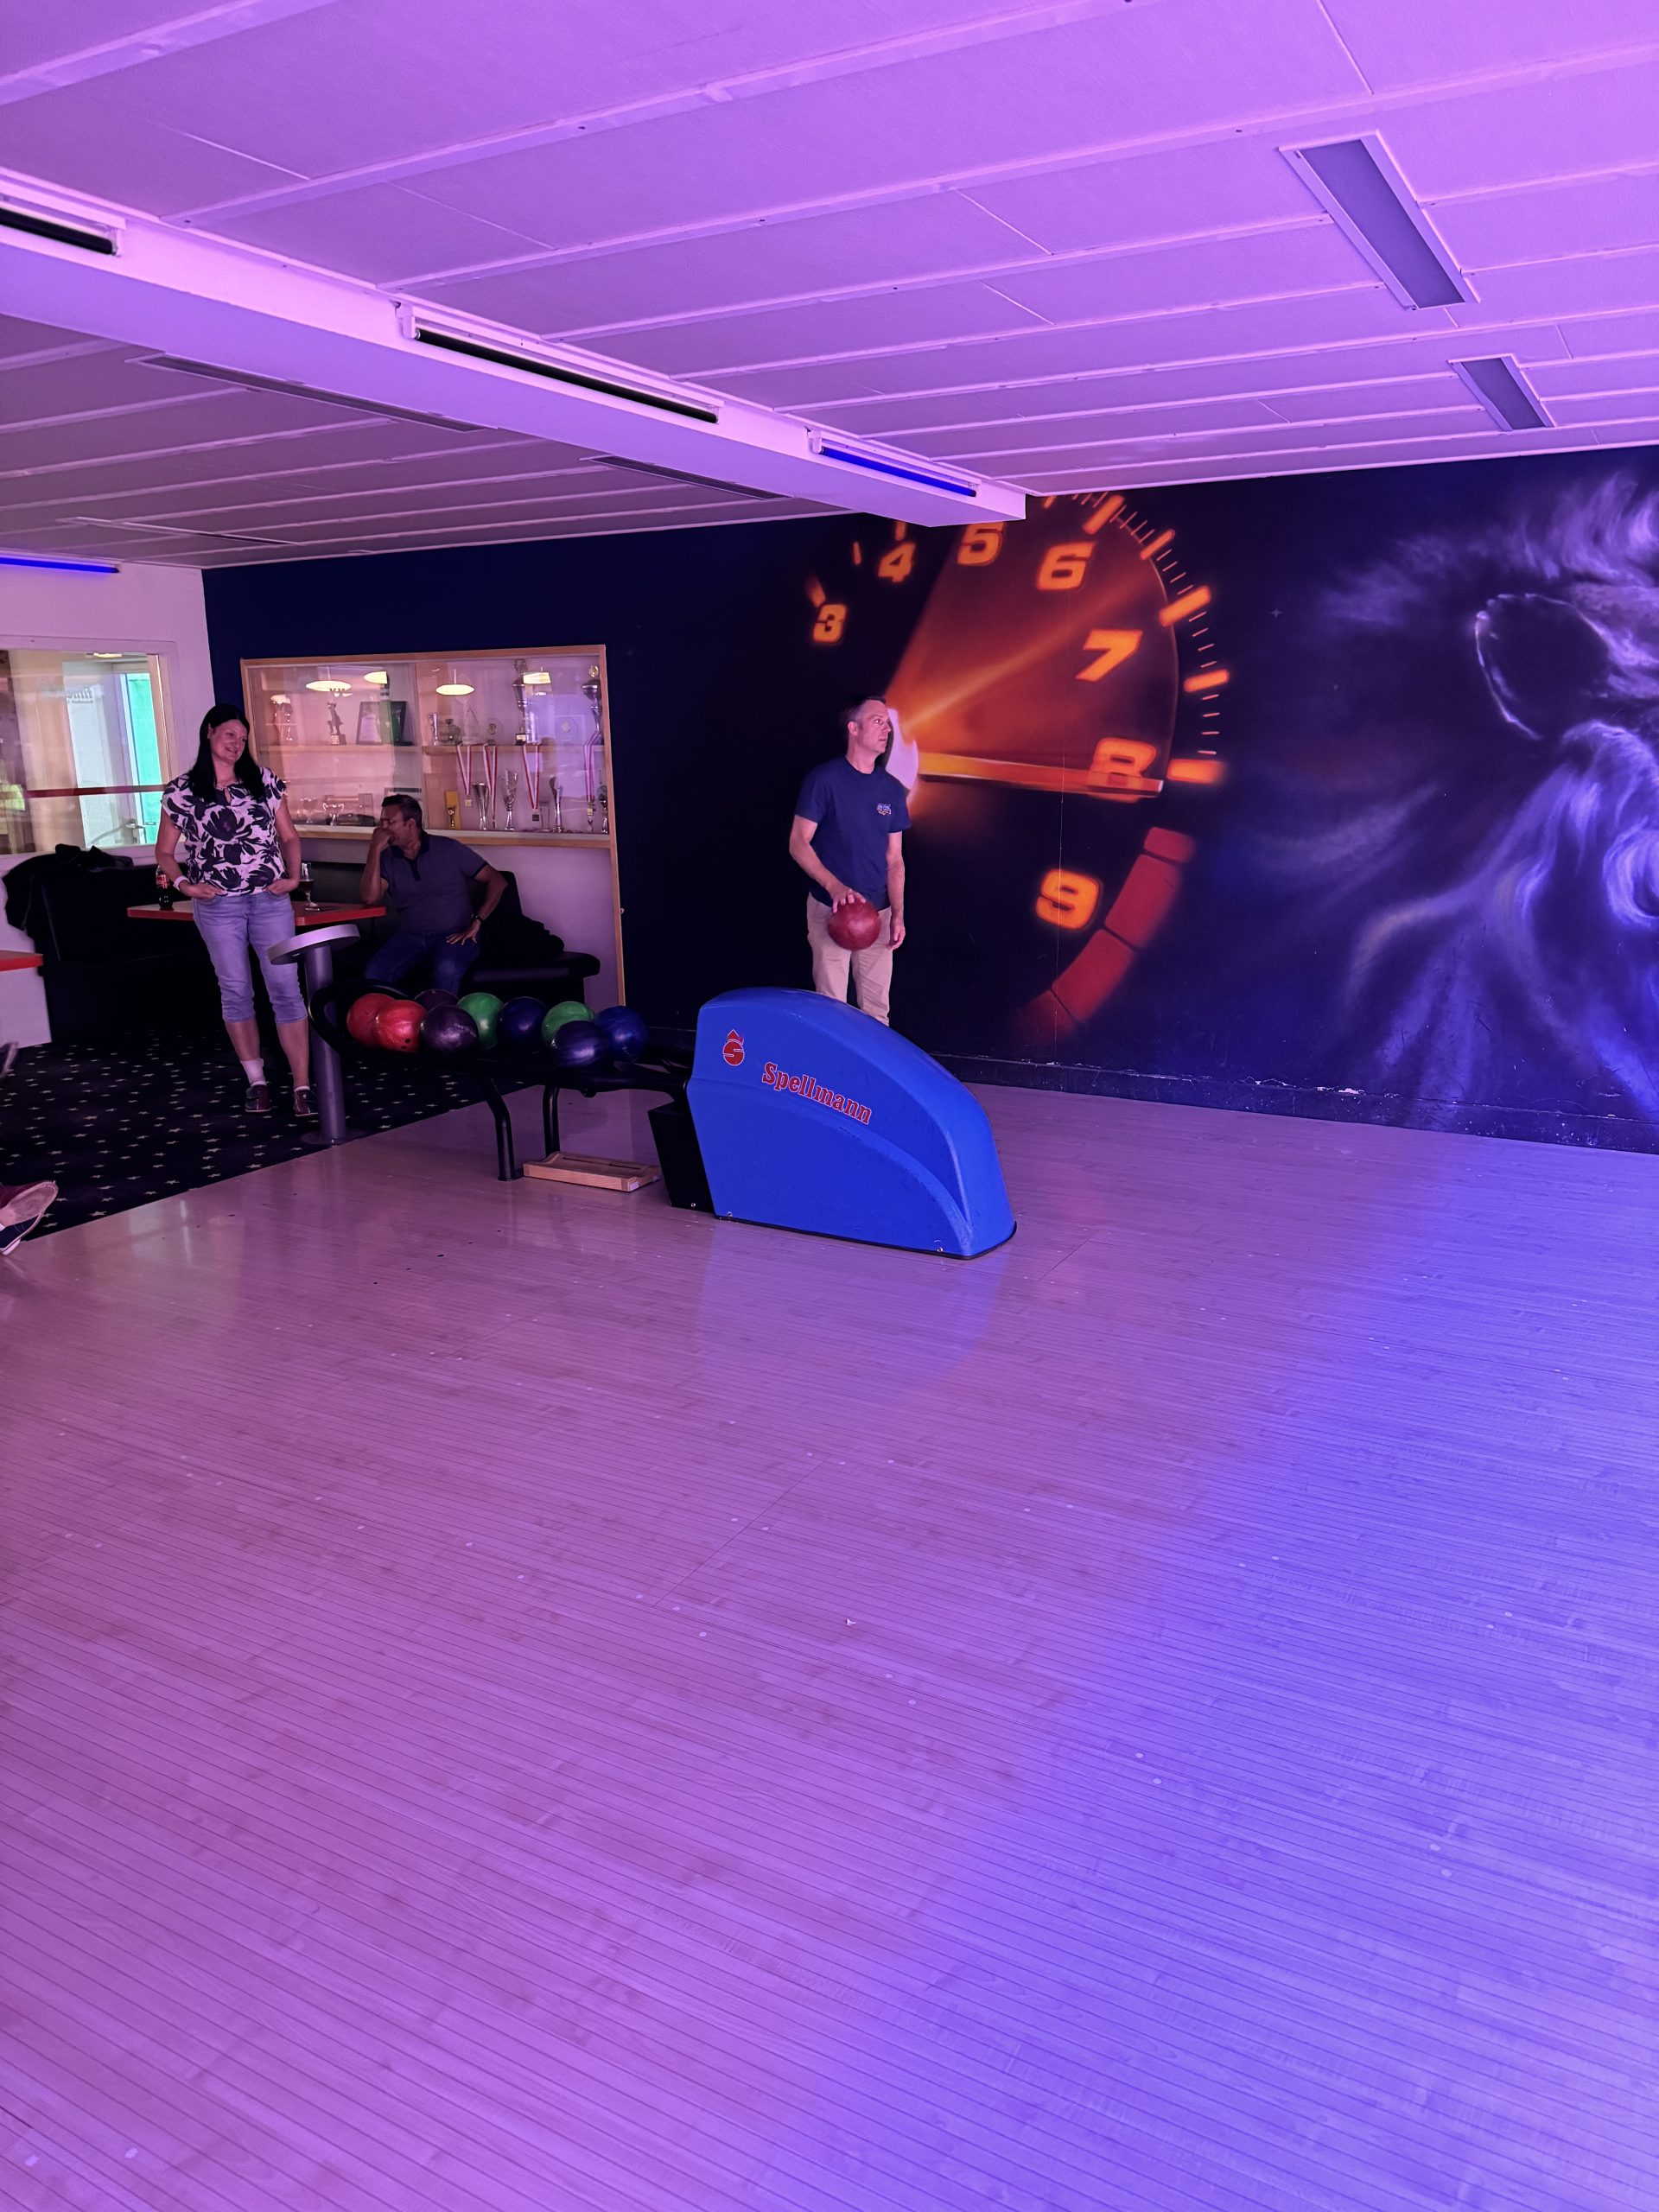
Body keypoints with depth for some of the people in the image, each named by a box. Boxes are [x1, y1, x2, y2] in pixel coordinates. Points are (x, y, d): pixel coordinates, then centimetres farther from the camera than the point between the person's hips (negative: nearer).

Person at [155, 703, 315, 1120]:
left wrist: (293, 876, -1)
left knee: (285, 988, -6)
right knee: (235, 990, 5)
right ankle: (256, 1081, 16)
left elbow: (289, 836, 14)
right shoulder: (182, 791, 3)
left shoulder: (265, 781, 8)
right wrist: (183, 883, -6)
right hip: (217, 905, 0)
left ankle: (303, 1087, -6)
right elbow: (164, 851, 10)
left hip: (270, 899, 0)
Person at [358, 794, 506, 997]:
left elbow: (497, 881, -1)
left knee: (446, 971, -37)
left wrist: (476, 923, -10)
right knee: (374, 973, -25)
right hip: (409, 936, 3)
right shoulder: (386, 859, 7)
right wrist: (375, 850, -9)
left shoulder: (449, 849, 0)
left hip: (453, 935, -3)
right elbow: (370, 897, -10)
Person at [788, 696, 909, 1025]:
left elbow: (894, 859, 12)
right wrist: (835, 886, -22)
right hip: (830, 910, -4)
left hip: (878, 913, 4)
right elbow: (798, 843, -8)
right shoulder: (825, 779, -6)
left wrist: (898, 914, 2)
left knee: (877, 1008, 6)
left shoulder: (892, 789, 9)